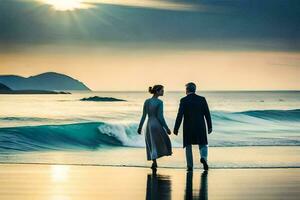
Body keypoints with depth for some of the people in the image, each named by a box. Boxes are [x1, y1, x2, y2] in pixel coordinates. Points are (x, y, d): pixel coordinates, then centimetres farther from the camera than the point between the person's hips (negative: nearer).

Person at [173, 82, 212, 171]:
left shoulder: (183, 100, -6)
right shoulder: (202, 99, 1)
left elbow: (180, 115, -10)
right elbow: (207, 114, 1)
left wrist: (176, 128, -6)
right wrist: (209, 127, 8)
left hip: (188, 127, -1)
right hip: (200, 127, 1)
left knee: (188, 147, 11)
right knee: (203, 145, 12)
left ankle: (190, 166, 7)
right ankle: (203, 157, -16)